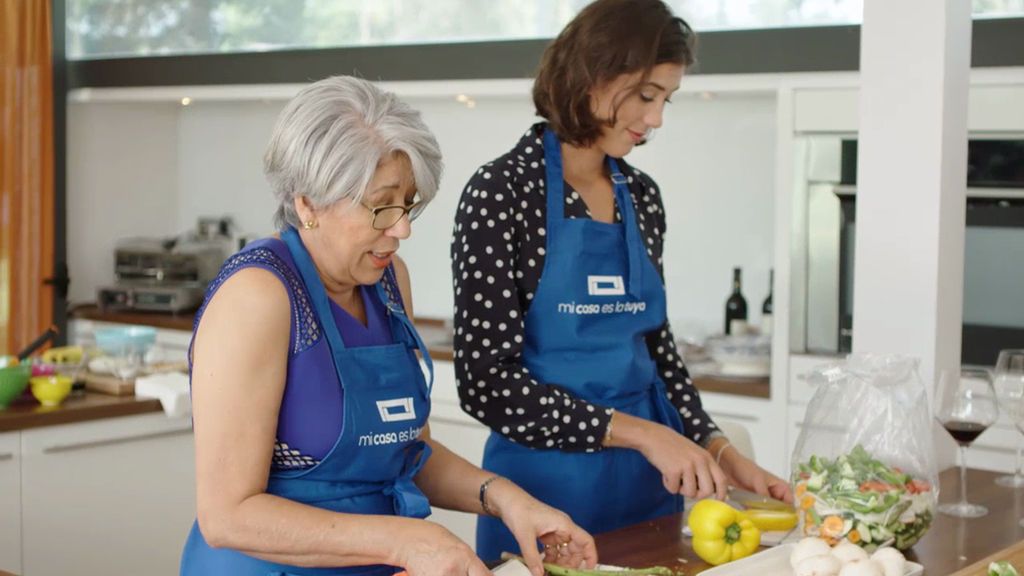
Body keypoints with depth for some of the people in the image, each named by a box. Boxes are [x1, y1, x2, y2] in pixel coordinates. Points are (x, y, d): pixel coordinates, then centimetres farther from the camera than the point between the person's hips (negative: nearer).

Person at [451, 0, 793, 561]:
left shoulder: (641, 197, 5)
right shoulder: (502, 193, -13)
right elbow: (487, 378, -17)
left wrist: (717, 450, 4)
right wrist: (639, 432, -20)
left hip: (648, 480, 6)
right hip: (550, 481, -6)